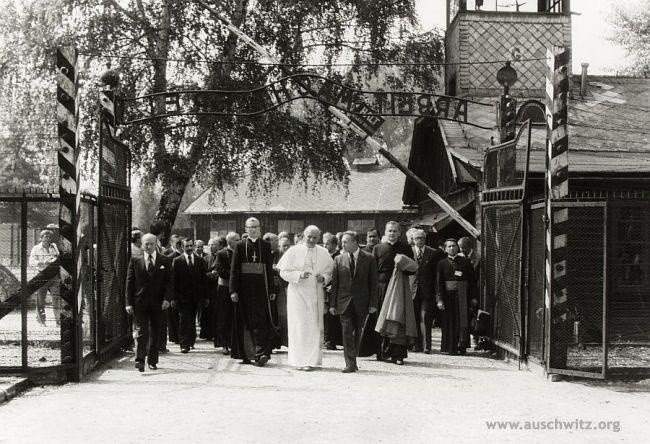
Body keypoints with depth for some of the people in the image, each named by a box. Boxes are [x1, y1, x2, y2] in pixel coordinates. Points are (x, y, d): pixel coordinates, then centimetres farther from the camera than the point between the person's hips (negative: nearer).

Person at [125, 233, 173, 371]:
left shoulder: (165, 261, 5)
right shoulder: (135, 260, 4)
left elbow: (170, 281, 4)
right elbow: (129, 282, 4)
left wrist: (167, 299, -9)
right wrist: (129, 303, -3)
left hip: (158, 303, 1)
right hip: (140, 302, -1)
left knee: (155, 333, 8)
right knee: (141, 331, -9)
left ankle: (152, 361, 17)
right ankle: (140, 360, -9)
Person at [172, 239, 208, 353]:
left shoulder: (200, 261, 9)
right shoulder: (177, 261, 1)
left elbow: (204, 279, 9)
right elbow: (174, 280, -2)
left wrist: (205, 297, 6)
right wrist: (174, 298, -8)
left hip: (196, 296, 2)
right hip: (182, 296, -2)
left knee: (192, 320, 8)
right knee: (184, 320, -7)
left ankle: (190, 341, 22)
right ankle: (184, 345, -6)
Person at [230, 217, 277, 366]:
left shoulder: (265, 245, 7)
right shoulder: (240, 245, 4)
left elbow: (269, 269, 8)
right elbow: (234, 269, 1)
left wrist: (272, 290, 4)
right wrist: (233, 290, -5)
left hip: (261, 288, 0)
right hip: (244, 288, 0)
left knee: (260, 320, -6)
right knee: (247, 321, 5)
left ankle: (262, 353, -11)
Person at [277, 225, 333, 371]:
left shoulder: (323, 253, 6)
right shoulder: (293, 252, -2)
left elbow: (330, 273, 11)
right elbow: (284, 272, -3)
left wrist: (323, 278, -10)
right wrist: (299, 275, -19)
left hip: (316, 293, 3)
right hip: (298, 293, -3)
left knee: (315, 327, 4)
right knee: (299, 326, -5)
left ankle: (313, 359, 12)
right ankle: (300, 360, -2)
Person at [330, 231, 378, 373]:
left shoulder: (369, 259, 0)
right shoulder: (338, 259, 6)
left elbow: (373, 283, 1)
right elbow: (334, 283, 7)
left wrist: (373, 304, -4)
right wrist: (332, 304, 1)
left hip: (361, 302, -1)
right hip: (344, 302, 1)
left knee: (357, 332, 7)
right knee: (347, 332, -7)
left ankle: (353, 360, 20)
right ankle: (350, 364, -8)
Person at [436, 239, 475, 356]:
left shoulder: (465, 262, 8)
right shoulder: (442, 264, 7)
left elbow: (472, 280, 7)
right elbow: (439, 283, 2)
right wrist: (439, 299, -8)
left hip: (462, 296, 0)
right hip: (448, 296, 0)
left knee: (463, 321, -3)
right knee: (449, 322, 0)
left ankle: (462, 347, 2)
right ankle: (451, 347, 6)